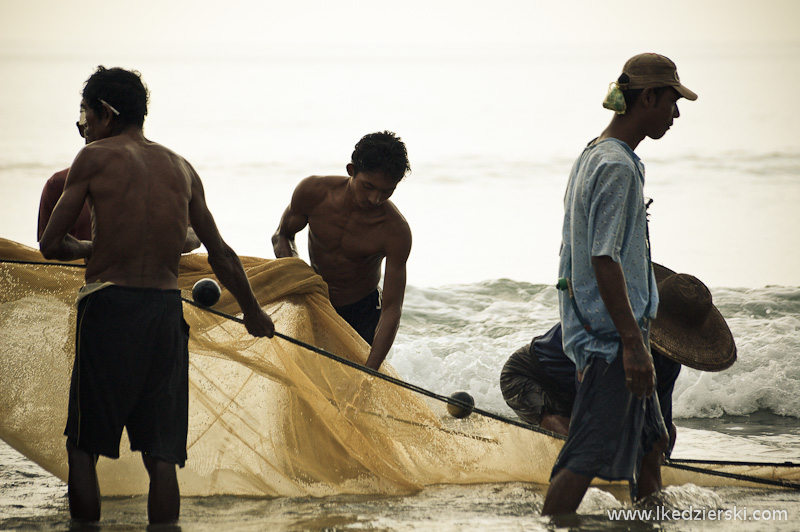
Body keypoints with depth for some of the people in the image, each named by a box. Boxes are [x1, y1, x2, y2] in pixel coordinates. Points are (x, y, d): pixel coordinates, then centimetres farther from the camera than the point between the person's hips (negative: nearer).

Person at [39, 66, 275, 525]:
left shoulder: (96, 157, 0)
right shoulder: (182, 169, 14)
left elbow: (51, 243, 2)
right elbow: (221, 254, 18)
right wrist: (253, 313, 32)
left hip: (109, 304, -4)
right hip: (166, 312, 4)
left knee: (83, 447, 5)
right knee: (161, 455, 7)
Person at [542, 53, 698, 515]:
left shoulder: (593, 156, 15)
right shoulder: (618, 167, -17)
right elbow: (604, 261, -23)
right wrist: (633, 343, -25)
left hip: (598, 333, 11)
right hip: (612, 337, -11)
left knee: (651, 443, 18)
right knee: (587, 458, -11)